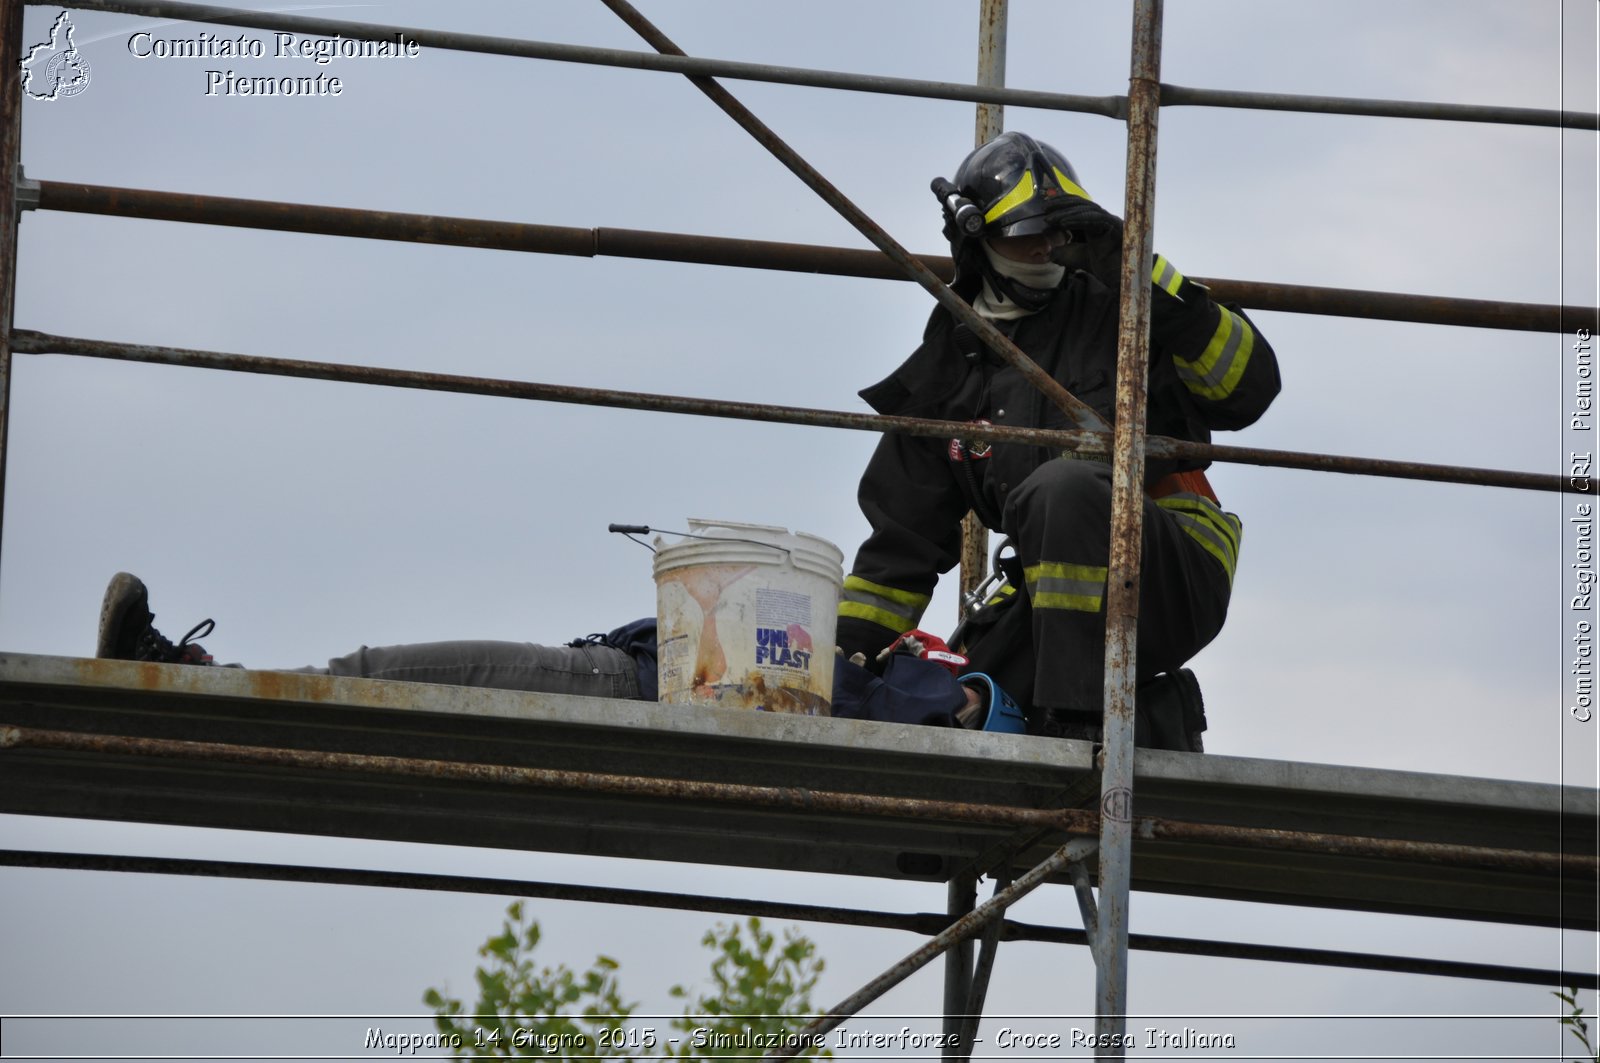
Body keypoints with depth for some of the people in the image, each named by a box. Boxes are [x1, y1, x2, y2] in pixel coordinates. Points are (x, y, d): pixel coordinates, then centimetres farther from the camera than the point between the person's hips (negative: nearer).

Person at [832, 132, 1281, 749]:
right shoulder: (949, 373, 15)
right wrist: (846, 654, 11)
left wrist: (1139, 272, -18)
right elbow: (903, 540, 19)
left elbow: (1246, 386, -14)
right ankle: (1150, 714, 4)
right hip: (1060, 587, 5)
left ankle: (1078, 721, -34)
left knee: (1064, 486, -34)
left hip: (1180, 573, -5)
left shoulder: (1116, 311, 2)